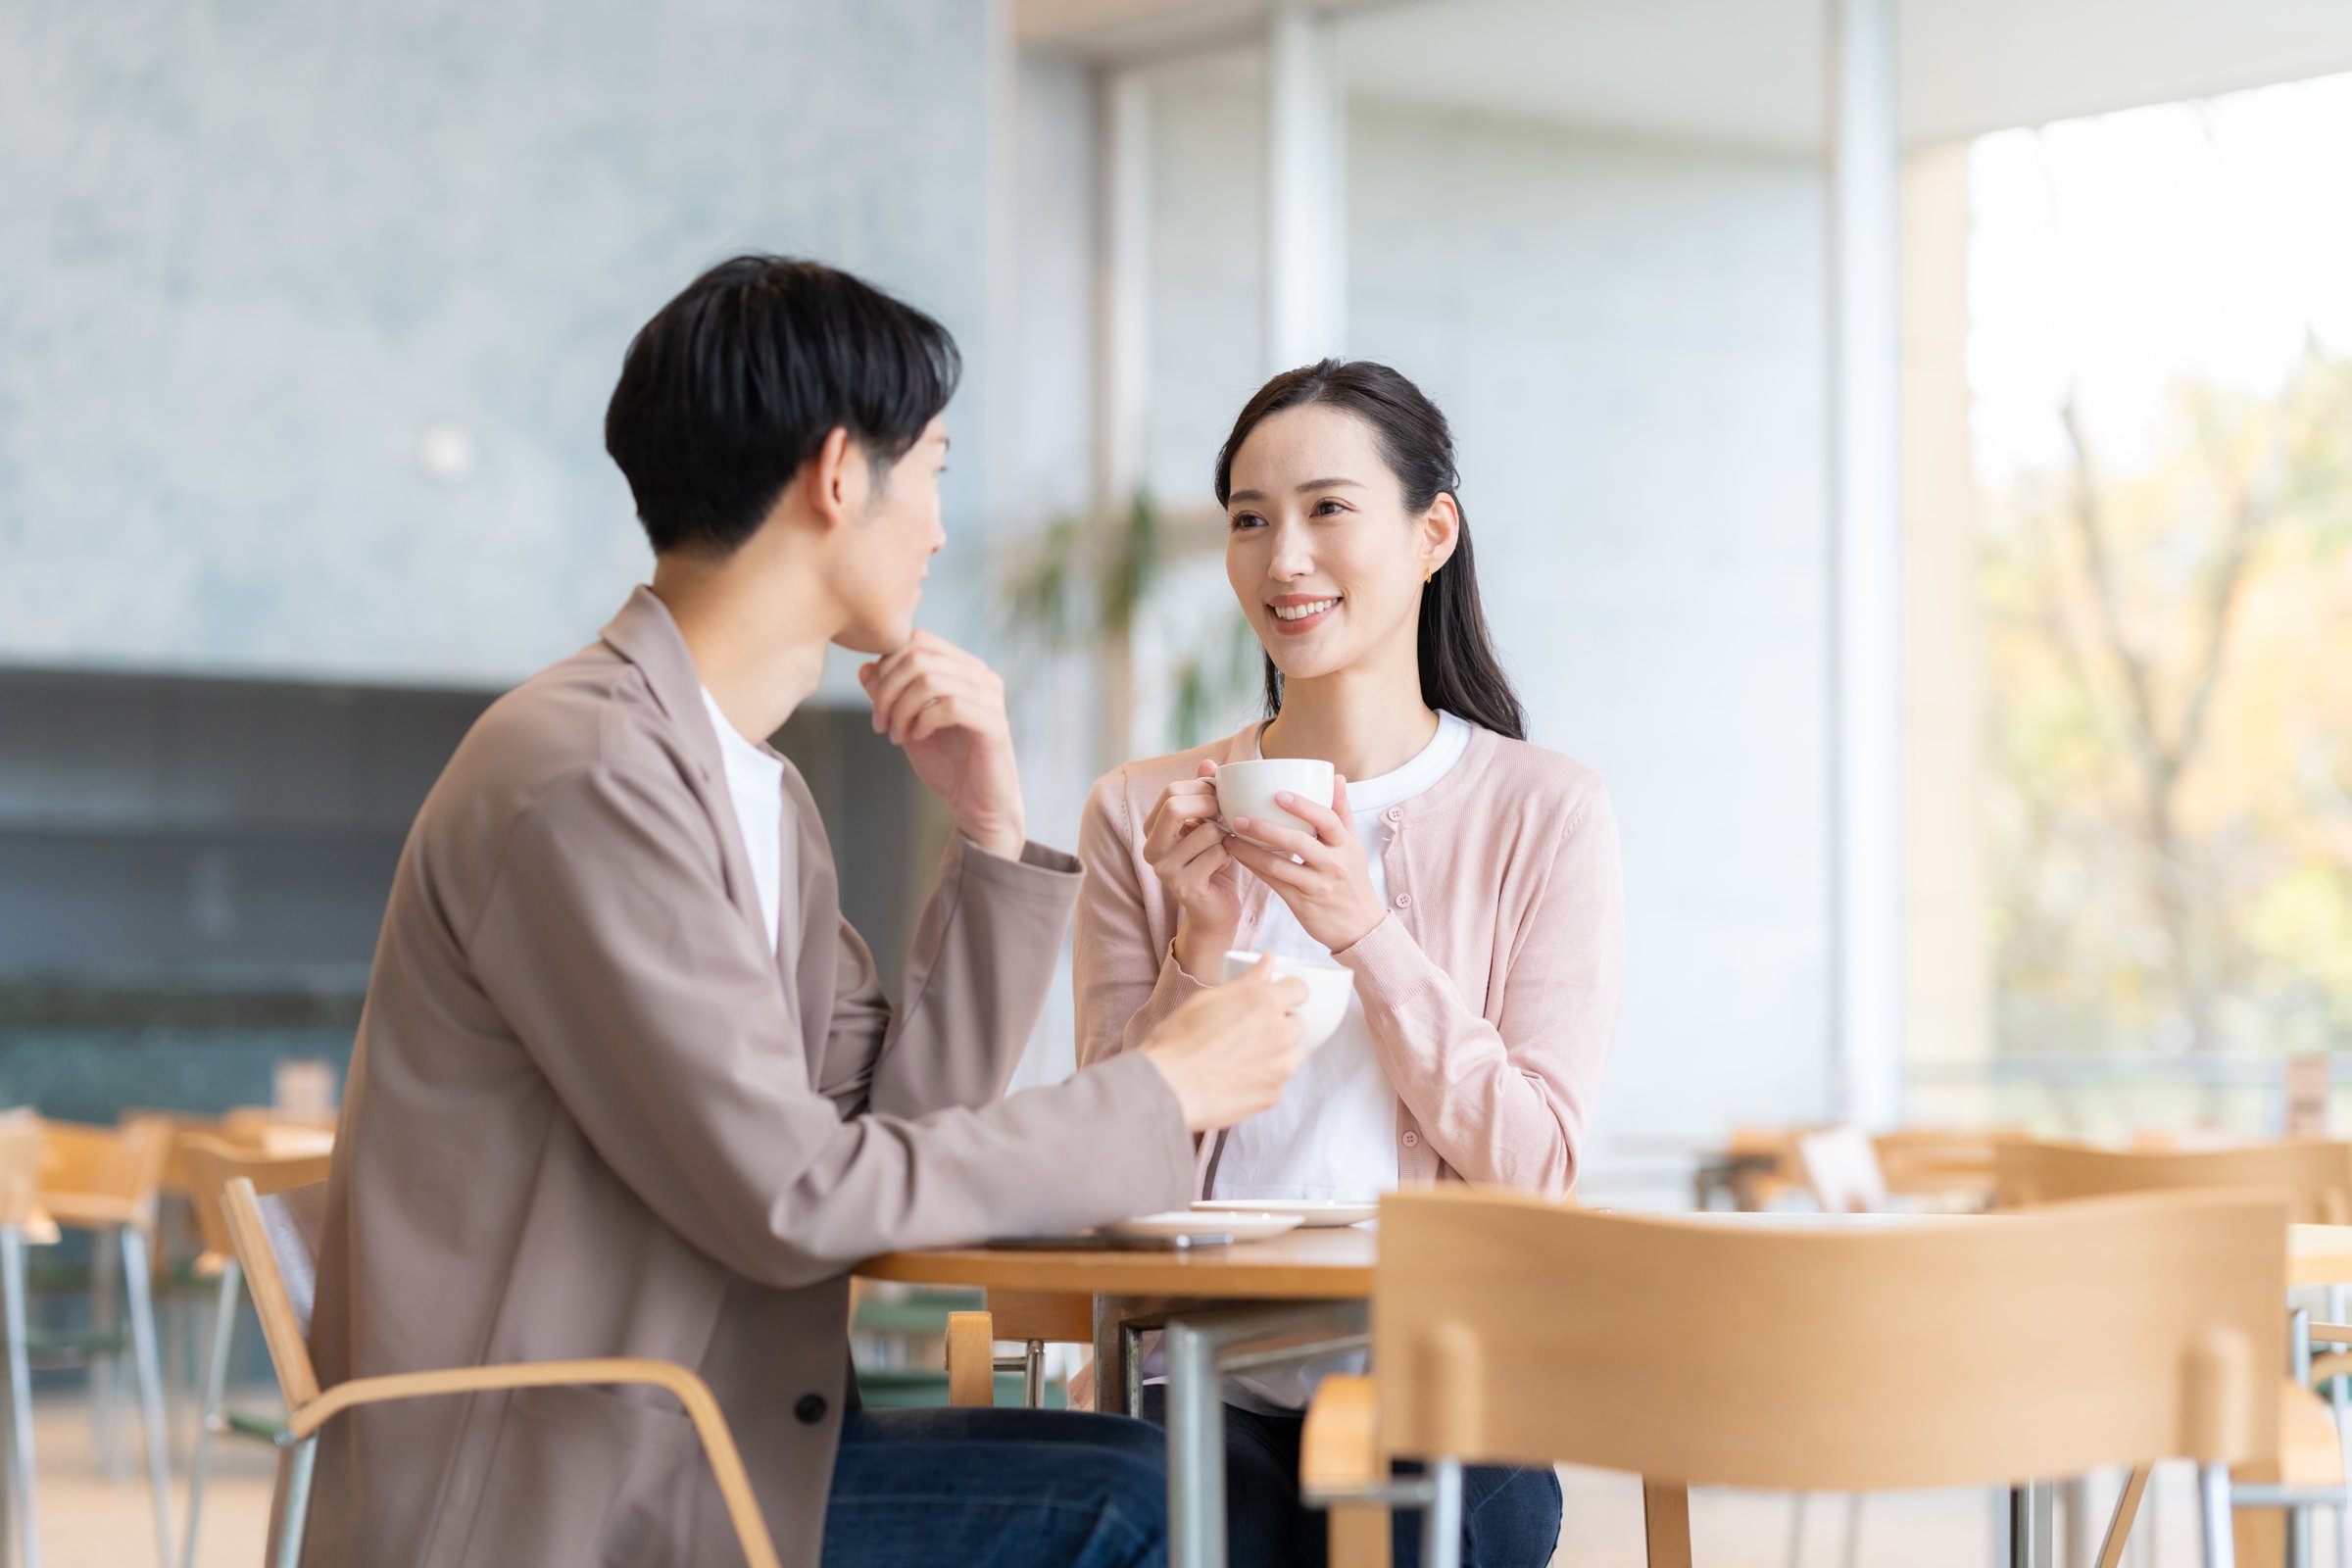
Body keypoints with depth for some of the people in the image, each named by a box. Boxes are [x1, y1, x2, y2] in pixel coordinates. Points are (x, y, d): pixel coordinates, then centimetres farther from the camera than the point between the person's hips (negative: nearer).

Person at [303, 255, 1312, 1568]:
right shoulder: (583, 777, -17)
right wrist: (1159, 1100, -10)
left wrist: (995, 834, 2)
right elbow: (791, 1197, -19)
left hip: (682, 1445, 9)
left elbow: (898, 1129, 11)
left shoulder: (765, 795, 14)